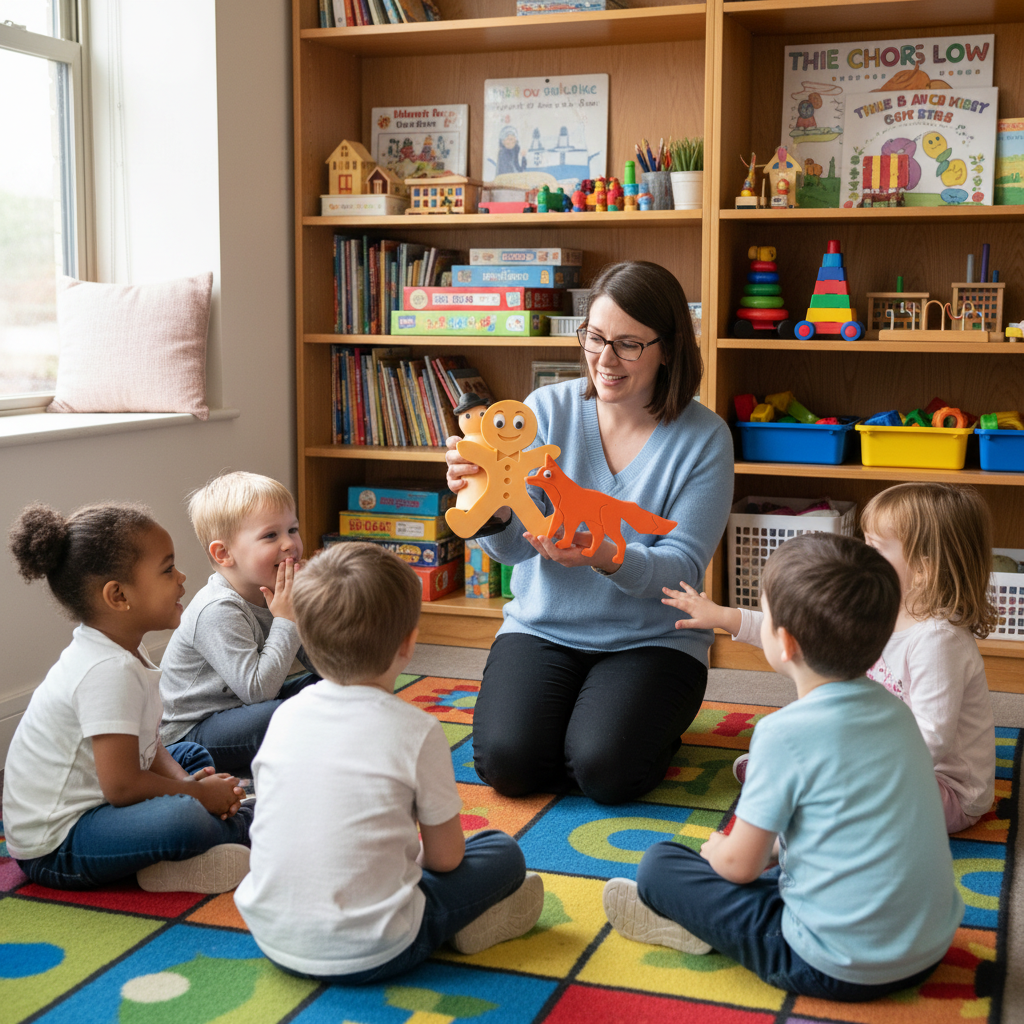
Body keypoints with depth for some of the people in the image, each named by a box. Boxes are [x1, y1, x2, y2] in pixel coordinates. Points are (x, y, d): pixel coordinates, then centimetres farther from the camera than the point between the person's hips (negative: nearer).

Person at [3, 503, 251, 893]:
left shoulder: (124, 652, 7)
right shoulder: (108, 671, -26)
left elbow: (145, 743, 14)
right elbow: (121, 786, -28)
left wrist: (184, 782, -4)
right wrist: (199, 795, -15)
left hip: (87, 808, 11)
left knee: (191, 754, 24)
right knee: (182, 818, -35)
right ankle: (247, 825, -3)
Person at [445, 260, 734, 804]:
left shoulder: (704, 438, -8)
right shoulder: (547, 408, -3)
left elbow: (683, 566, -14)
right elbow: (514, 547, -8)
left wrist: (607, 559, -35)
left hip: (652, 639, -1)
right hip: (543, 628, 2)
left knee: (605, 770, -24)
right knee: (506, 761, -20)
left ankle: (652, 723, 12)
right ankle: (566, 714, 14)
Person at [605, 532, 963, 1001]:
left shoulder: (785, 733, -20)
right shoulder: (895, 710, 2)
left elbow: (739, 865, -11)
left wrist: (716, 848, 11)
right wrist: (775, 845, 19)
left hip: (839, 969, -7)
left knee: (658, 865, -1)